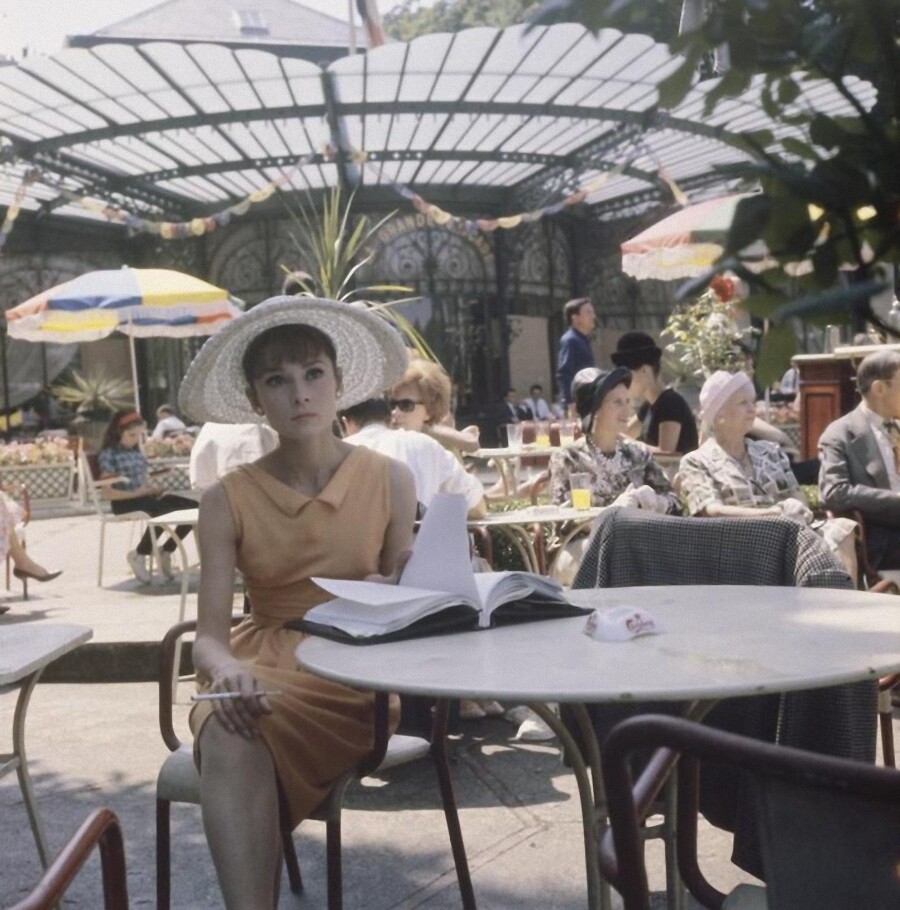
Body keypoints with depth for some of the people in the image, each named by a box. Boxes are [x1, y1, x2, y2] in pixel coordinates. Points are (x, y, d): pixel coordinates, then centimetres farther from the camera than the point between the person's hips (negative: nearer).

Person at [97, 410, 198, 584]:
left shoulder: (137, 452, 17)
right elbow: (107, 492, -12)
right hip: (125, 502, -7)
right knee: (162, 510, -36)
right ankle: (139, 555, -14)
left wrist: (155, 489, -4)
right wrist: (135, 493, -21)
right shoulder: (108, 454, -5)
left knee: (192, 507, -11)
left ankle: (165, 551, 2)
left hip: (145, 496, 7)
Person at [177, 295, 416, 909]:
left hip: (357, 675, -1)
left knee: (251, 735, -32)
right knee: (227, 732, -34)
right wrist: (227, 670, -28)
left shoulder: (390, 481, 0)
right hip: (260, 668, 1)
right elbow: (209, 634, -5)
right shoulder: (229, 500, -1)